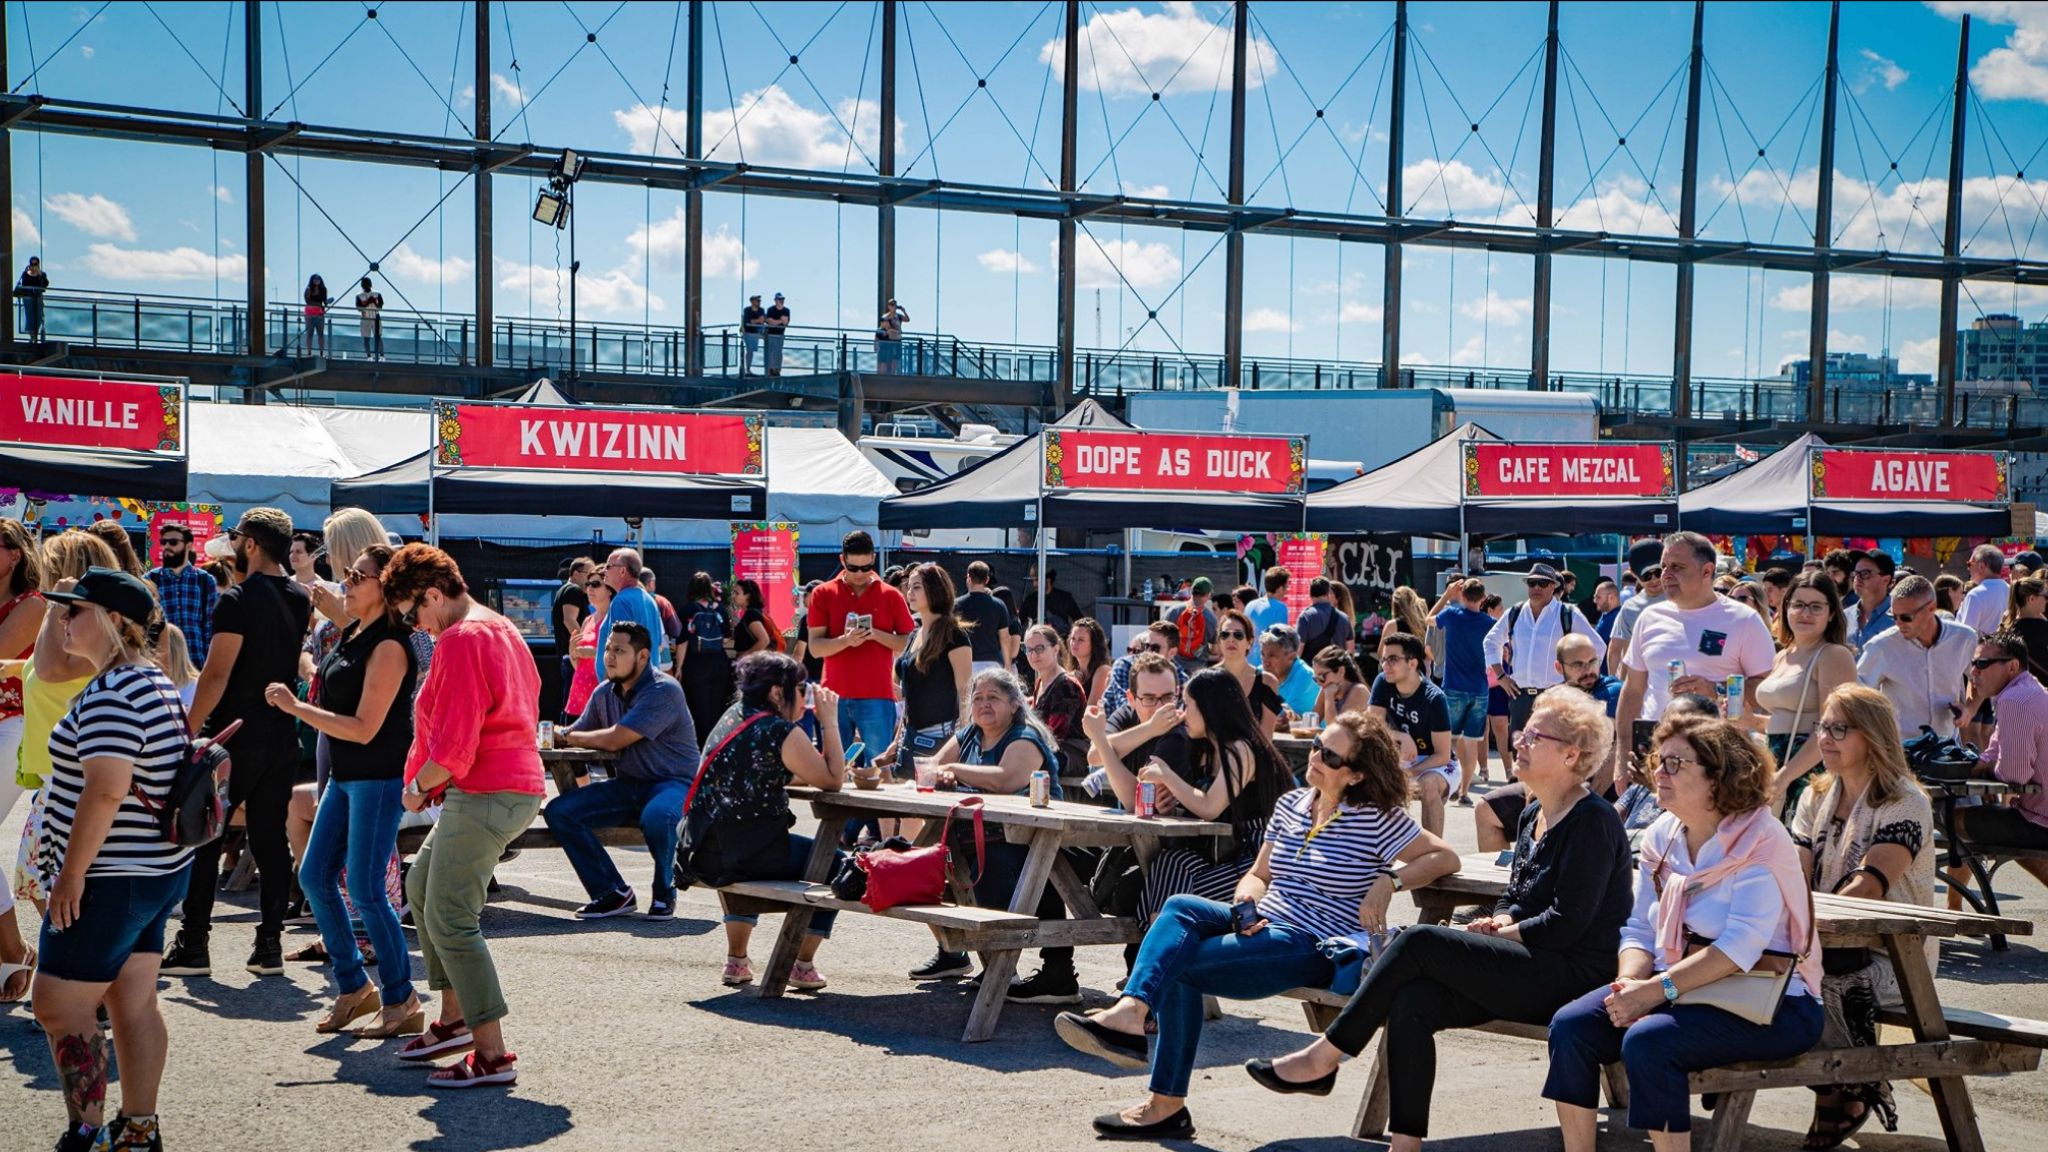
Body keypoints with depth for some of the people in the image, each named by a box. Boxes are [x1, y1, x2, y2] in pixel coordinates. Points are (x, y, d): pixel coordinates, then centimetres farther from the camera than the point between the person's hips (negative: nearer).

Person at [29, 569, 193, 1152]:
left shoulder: (110, 695, -20)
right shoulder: (154, 682, 11)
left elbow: (104, 792, -28)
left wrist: (70, 875, -21)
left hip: (112, 881, -10)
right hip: (160, 868, 10)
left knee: (58, 1007, -1)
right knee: (135, 1005, 13)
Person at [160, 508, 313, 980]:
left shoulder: (237, 601, -13)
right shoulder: (301, 599, 8)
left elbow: (216, 675, -18)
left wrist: (191, 730, -12)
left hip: (235, 733, -7)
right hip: (282, 735, 7)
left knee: (203, 839, 1)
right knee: (270, 839, 9)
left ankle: (193, 946, 1)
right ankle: (270, 945, 8)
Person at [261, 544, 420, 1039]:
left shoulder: (389, 646, -18)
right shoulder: (354, 632, 11)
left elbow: (364, 728, -21)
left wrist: (295, 707, -19)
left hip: (378, 778, -10)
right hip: (345, 775, 10)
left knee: (365, 891, -8)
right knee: (314, 877, 10)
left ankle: (402, 1002, 4)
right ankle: (354, 987, 21)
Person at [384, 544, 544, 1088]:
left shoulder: (461, 641, -16)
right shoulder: (500, 628, 16)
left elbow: (453, 746, -22)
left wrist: (418, 786, -4)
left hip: (483, 794, -11)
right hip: (517, 782, 11)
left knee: (449, 918, -8)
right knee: (422, 886, 23)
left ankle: (492, 1055, -7)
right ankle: (454, 1017, 28)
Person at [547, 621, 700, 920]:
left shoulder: (664, 691, -16)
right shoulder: (604, 693, 9)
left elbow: (614, 739, -20)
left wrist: (569, 737, -5)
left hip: (673, 783, -7)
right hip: (627, 785, 7)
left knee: (656, 816, -41)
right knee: (558, 811, -12)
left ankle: (664, 894, -12)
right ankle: (613, 893, -4)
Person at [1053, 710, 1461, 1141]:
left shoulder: (1376, 818, -4)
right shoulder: (1291, 804, 14)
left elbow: (1445, 856, -6)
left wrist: (1389, 880, -19)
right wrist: (1246, 903, -3)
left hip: (1317, 947, -7)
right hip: (1265, 925, 7)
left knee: (1179, 967, -21)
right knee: (1181, 907, -22)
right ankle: (1131, 1012, -37)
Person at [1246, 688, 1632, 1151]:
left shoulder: (1593, 820, -10)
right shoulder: (1533, 815, 17)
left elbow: (1567, 922, -17)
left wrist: (1498, 935, -7)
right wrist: (1496, 924, 2)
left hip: (1575, 973, -8)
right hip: (1531, 971, 8)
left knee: (1419, 941, -20)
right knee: (1412, 1003, -18)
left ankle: (1324, 1057, -12)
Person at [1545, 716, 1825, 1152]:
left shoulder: (1760, 841, -15)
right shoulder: (1662, 836, 8)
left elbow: (1739, 948, -24)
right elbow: (1640, 931, 9)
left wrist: (1655, 991, -27)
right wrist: (1630, 982, -13)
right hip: (1676, 986, 7)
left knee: (1646, 1041, -32)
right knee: (1571, 1025, -14)